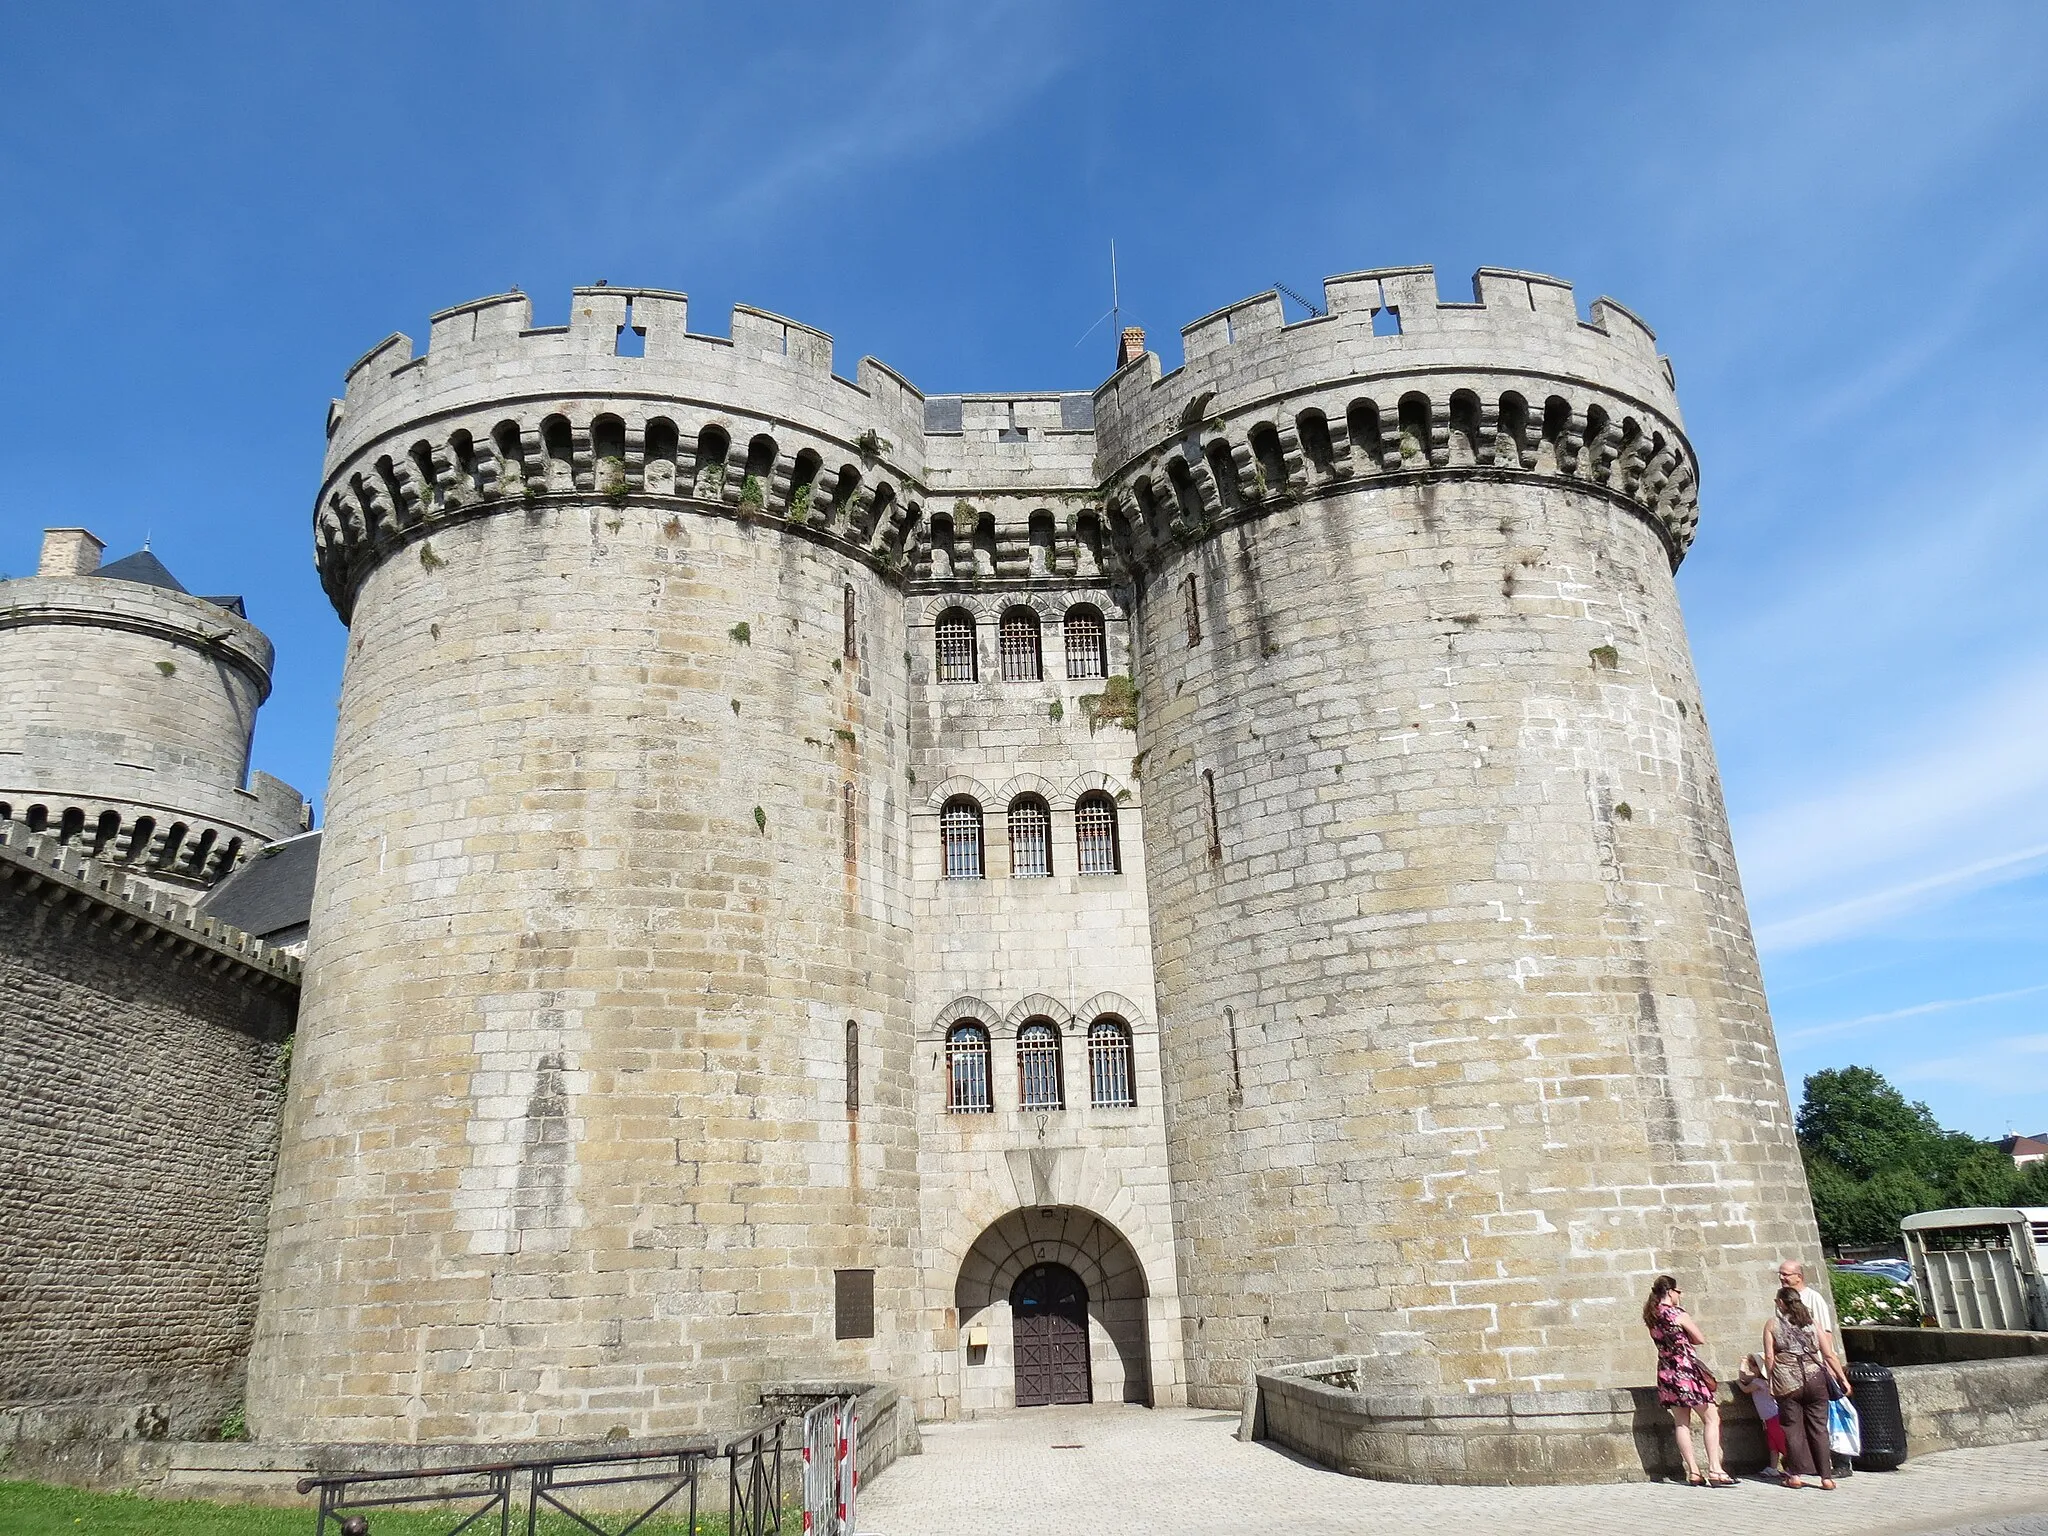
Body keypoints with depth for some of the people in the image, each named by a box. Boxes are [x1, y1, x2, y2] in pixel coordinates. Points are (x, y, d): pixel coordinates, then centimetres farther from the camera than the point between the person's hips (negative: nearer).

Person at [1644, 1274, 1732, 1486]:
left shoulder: (1651, 1316, 8)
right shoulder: (1677, 1314, -12)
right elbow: (1701, 1339, -4)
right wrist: (1686, 1338, 10)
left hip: (1666, 1373, 7)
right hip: (1686, 1370, -7)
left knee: (1681, 1423, 9)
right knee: (1711, 1419, 0)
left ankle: (1693, 1472, 8)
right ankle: (1714, 1470, -6)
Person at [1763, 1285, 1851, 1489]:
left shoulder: (1772, 1325, 4)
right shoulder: (1813, 1324, 9)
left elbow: (1769, 1357, -1)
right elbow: (1830, 1355, 5)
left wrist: (1771, 1380, 7)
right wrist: (1843, 1379, 11)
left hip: (1787, 1382, -2)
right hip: (1814, 1379, 2)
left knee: (1792, 1428, 5)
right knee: (1819, 1428, 7)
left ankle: (1796, 1475, 3)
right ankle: (1826, 1476, 6)